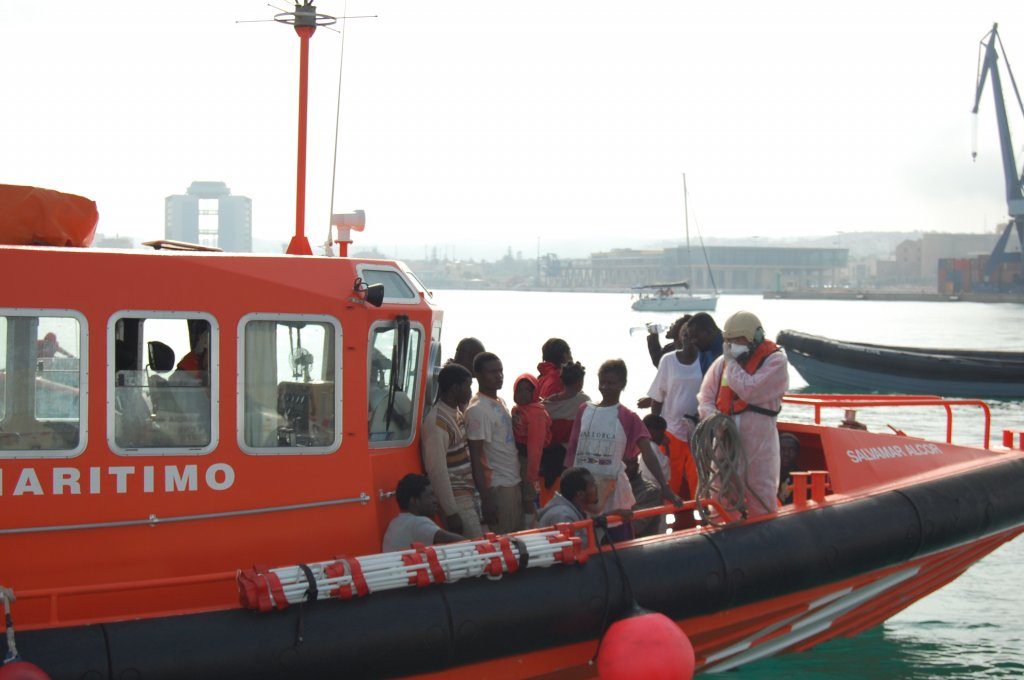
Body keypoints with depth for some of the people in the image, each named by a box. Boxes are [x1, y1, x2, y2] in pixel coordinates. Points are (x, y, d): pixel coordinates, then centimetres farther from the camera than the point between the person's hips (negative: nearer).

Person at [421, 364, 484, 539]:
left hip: (470, 496, 9)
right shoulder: (437, 422, -17)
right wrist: (451, 513, -20)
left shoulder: (457, 414, 12)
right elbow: (438, 471, -20)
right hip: (457, 500, -9)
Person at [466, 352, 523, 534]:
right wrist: (486, 500, -21)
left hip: (513, 482, 9)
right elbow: (475, 457, -18)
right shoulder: (478, 410, -16)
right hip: (497, 486, -9)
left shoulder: (500, 402, 12)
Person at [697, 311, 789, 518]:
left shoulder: (775, 360, -6)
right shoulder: (723, 361, 10)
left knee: (760, 497, -1)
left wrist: (731, 362, -7)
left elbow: (749, 390, -17)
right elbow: (705, 396, 11)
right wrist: (711, 415, -10)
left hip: (758, 437, -5)